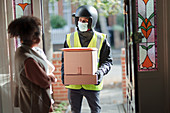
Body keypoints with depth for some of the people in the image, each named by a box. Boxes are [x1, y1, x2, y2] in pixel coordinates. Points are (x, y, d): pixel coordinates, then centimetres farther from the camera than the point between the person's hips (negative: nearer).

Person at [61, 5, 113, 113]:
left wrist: (101, 71, -18)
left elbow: (107, 61, 2)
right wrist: (64, 74, -8)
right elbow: (65, 60, 9)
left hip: (92, 84, -1)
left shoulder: (101, 39, -1)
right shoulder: (70, 38, 4)